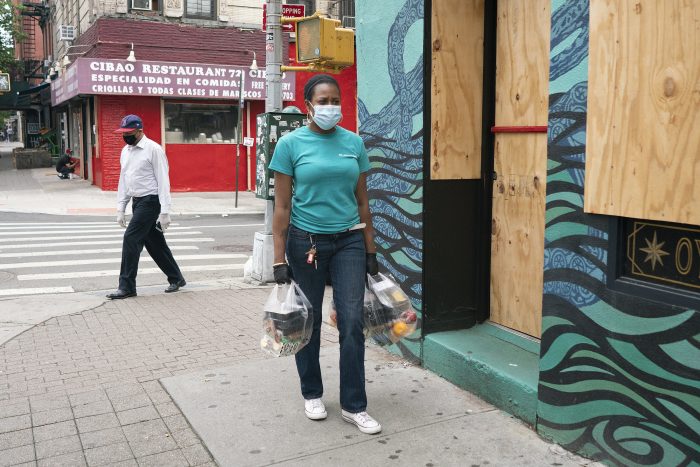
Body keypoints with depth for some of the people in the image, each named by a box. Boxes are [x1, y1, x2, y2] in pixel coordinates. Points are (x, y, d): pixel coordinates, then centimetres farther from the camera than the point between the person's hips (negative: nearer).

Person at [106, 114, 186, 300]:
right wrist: (120, 208, 12)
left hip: (150, 201, -8)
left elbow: (163, 181, -14)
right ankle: (176, 279, 25)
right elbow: (123, 180, 17)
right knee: (155, 243, 12)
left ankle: (127, 287, -2)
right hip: (137, 201, 8)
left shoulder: (153, 149, -11)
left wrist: (164, 212, -18)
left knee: (131, 239, -11)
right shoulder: (125, 151, 13)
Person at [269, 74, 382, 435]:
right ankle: (312, 394, 31)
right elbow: (282, 206, -6)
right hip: (306, 242, -2)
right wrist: (279, 260, -10)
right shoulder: (291, 144, -5)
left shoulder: (353, 142, 4)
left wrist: (370, 251, 7)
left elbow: (362, 201, 8)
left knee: (352, 321, -1)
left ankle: (353, 405, 12)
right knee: (308, 322, 10)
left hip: (348, 241, 2)